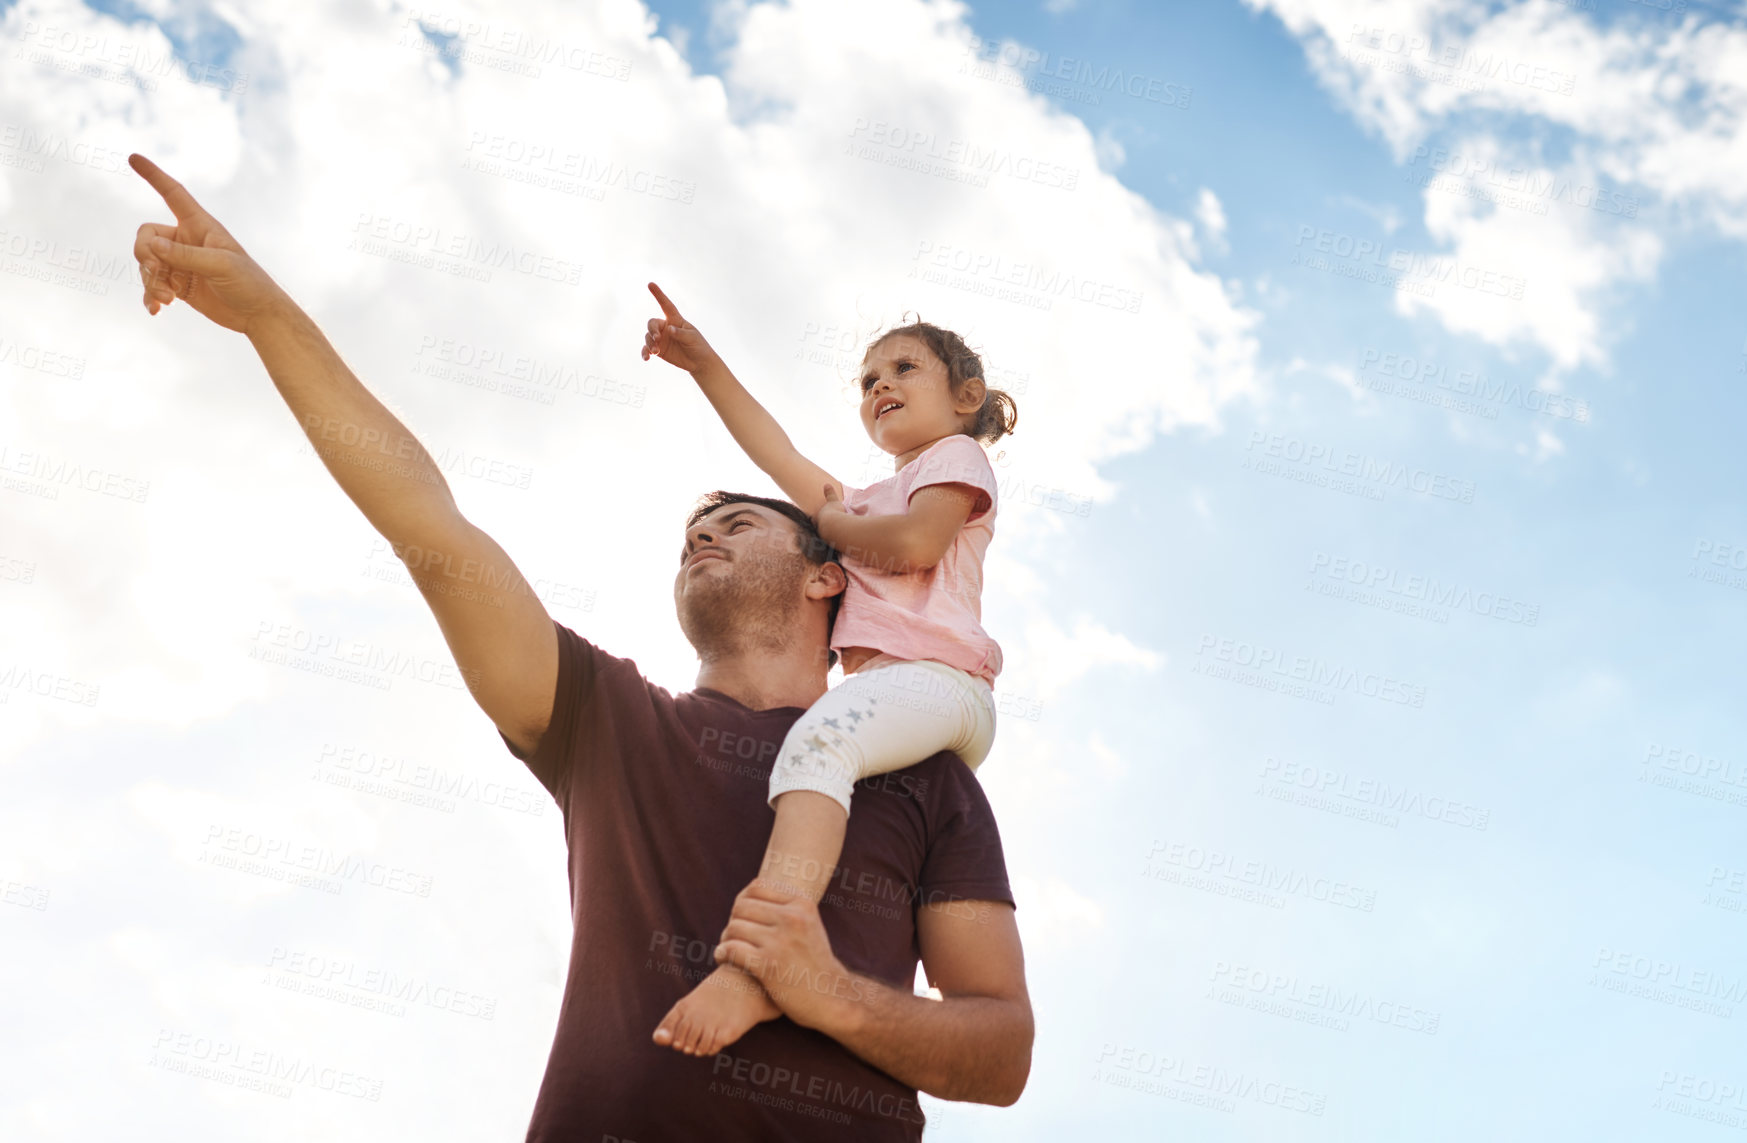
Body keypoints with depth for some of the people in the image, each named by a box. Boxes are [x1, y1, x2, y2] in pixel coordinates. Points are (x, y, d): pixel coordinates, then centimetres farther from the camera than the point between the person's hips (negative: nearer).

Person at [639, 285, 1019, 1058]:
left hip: (936, 673, -11)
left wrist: (832, 522, 9)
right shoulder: (873, 501, 38)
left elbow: (915, 541, -8)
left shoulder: (956, 455, 13)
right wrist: (705, 364, 25)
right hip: (896, 690, 11)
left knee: (817, 739, -38)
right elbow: (781, 458, 29)